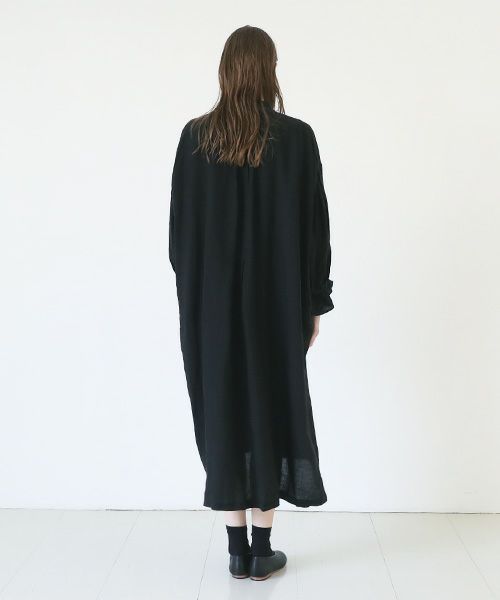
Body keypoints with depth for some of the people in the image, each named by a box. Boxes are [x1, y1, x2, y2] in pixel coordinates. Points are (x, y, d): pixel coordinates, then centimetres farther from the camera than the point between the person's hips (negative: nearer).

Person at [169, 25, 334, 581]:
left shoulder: (195, 137, -2)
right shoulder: (297, 137, -6)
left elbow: (179, 227, 1)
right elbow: (315, 227, -5)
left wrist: (192, 293, 11)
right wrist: (315, 303, 4)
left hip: (211, 301, 1)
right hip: (278, 300, -1)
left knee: (223, 411, 9)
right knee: (271, 408, 8)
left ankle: (237, 550, 17)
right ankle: (262, 551, 16)